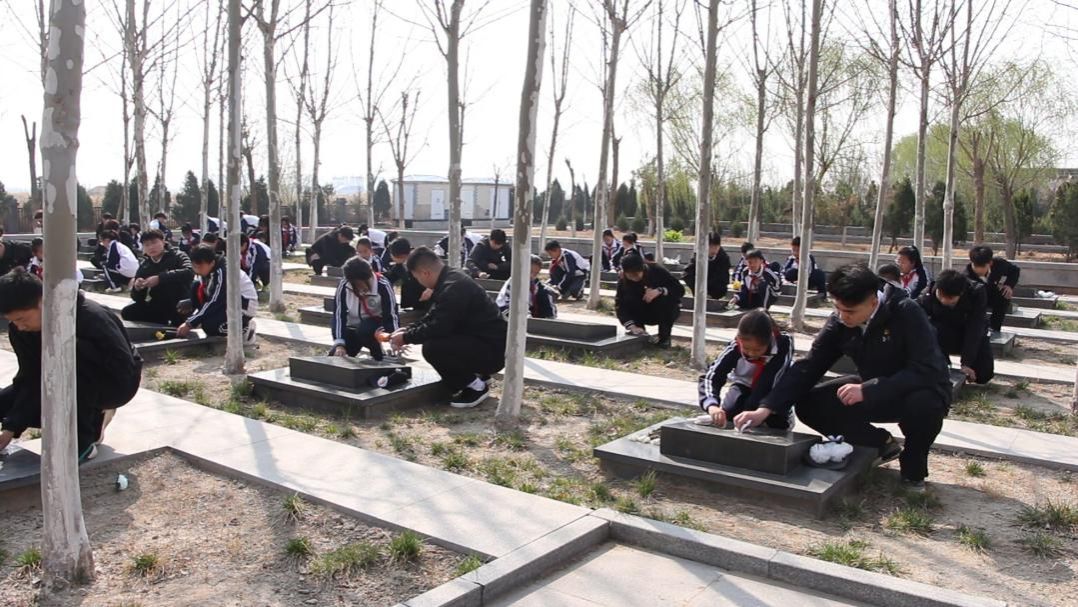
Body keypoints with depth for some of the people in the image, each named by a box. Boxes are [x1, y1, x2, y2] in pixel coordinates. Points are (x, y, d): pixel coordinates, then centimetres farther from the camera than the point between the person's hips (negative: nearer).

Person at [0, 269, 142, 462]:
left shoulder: (89, 316, -32)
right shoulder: (20, 328, -11)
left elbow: (124, 368, -36)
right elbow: (30, 379, -10)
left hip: (117, 382, -7)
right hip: (73, 389, 7)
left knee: (72, 353, -36)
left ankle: (80, 441, -21)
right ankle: (91, 420, 6)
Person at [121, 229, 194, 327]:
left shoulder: (178, 256, -7)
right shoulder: (144, 266, 6)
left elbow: (189, 273, -31)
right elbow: (138, 298, 6)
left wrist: (160, 278, -36)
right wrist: (137, 288, -18)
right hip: (158, 307, 5)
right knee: (127, 313, -9)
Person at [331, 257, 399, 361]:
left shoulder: (383, 285, -25)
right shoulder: (343, 285, -17)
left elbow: (391, 315, -25)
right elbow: (338, 315, -16)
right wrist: (339, 344, -24)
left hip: (376, 325, -3)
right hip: (353, 328, 3)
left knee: (364, 330, -35)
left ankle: (379, 358, -10)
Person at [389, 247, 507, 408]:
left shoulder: (453, 287, -23)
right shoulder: (450, 278, 8)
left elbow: (437, 328, -24)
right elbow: (433, 317, 20)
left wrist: (406, 338, -9)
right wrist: (408, 330, 10)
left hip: (492, 351, -10)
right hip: (479, 340, 10)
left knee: (432, 347, -24)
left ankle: (476, 387, -6)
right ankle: (477, 375, 18)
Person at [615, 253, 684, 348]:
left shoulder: (657, 271, -23)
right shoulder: (623, 281, -18)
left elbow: (680, 289, -25)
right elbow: (620, 306, -25)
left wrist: (659, 291, -41)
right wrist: (632, 326, -39)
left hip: (667, 311, -2)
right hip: (645, 314, 2)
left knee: (664, 299, -33)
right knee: (628, 300, -24)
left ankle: (664, 337, -16)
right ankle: (640, 333, -6)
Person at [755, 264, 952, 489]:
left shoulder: (906, 313, -26)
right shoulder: (840, 322, -13)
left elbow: (928, 370, -33)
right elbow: (808, 367, -14)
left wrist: (868, 390, -37)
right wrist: (767, 408, -24)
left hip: (920, 390, -4)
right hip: (874, 391, 5)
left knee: (923, 405, -39)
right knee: (809, 405, -14)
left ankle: (913, 466, -6)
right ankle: (882, 444, 7)